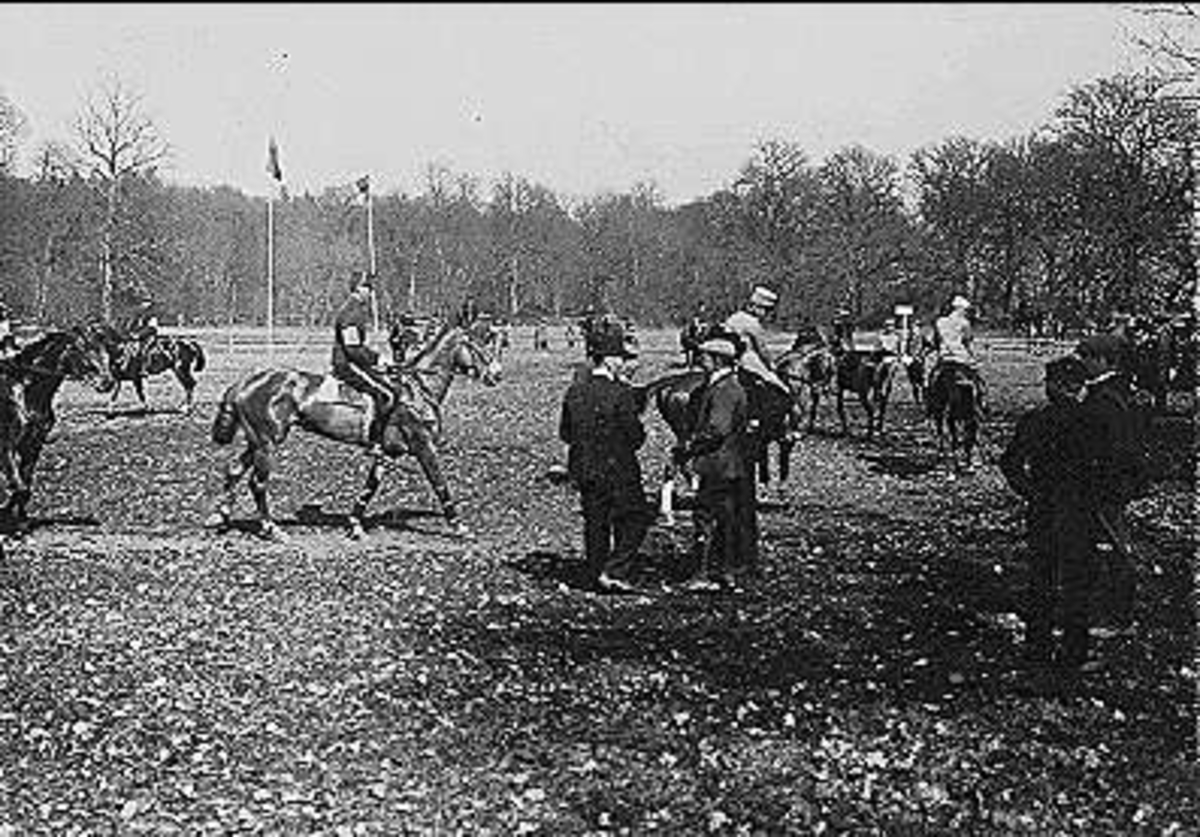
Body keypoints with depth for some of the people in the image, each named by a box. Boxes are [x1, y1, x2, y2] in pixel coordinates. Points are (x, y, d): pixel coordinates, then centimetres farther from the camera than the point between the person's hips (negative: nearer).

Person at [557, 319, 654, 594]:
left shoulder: (575, 390, 1)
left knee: (595, 522, 15)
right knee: (635, 519, 7)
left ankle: (597, 573, 20)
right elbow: (636, 437, -14)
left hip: (583, 470, 6)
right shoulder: (621, 393, -18)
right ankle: (614, 571, -2)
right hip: (618, 471, -6)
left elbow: (565, 434, 8)